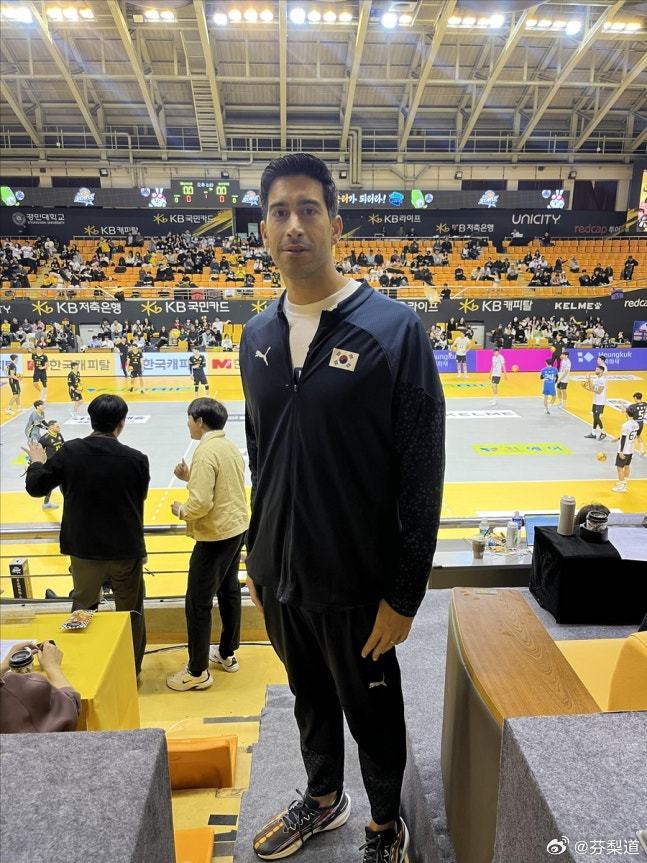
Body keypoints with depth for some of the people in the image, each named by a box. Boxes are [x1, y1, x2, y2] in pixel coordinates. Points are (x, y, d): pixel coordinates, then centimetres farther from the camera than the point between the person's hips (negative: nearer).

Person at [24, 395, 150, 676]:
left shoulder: (69, 452, -13)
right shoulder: (136, 459, -17)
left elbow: (35, 487, -2)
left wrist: (37, 463, 17)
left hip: (84, 549, 2)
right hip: (126, 549, -2)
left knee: (82, 608, 24)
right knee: (130, 611, 16)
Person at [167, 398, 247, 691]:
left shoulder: (205, 452, -21)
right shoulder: (230, 447, 7)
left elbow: (201, 503, -26)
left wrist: (180, 510, -8)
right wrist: (190, 477, 8)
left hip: (215, 536, -9)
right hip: (237, 529, 9)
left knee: (197, 604, 3)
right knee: (229, 592, 20)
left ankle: (197, 672, 14)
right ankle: (227, 654, 35)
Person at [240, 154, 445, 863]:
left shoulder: (394, 329, -16)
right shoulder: (256, 336, 2)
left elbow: (422, 475, -15)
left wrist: (403, 594, -13)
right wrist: (257, 556, 13)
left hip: (356, 584, -5)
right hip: (280, 576, 5)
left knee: (372, 711, 18)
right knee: (310, 699, 26)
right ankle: (324, 799, 54)